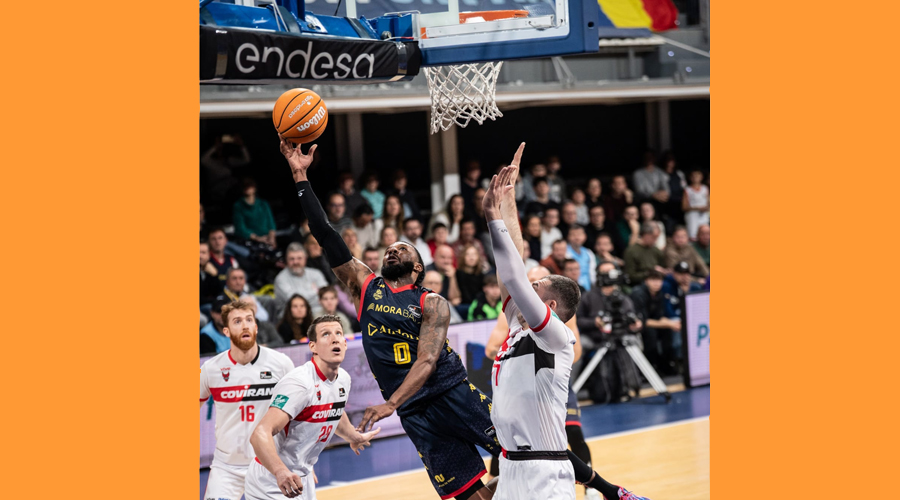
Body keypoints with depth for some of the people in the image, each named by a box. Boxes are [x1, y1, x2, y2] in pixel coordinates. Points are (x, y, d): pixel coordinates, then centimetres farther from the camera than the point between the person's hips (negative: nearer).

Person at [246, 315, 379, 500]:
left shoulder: (343, 379, 1)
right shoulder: (299, 383, -27)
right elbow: (260, 434, -37)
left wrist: (354, 438, 42)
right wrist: (280, 472, -52)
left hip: (303, 479, 9)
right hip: (272, 483, -9)